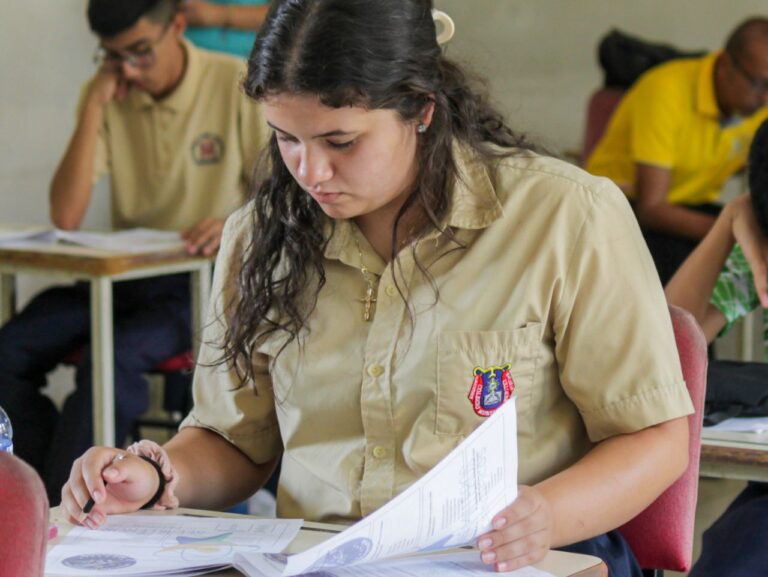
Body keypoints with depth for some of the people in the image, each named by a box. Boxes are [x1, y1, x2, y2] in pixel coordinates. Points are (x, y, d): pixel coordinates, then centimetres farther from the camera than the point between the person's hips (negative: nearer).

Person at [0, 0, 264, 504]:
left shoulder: (236, 84, -7)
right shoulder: (107, 94, 3)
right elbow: (65, 217, -7)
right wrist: (95, 104, -11)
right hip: (123, 275, 5)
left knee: (114, 356, -33)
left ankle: (62, 510, -19)